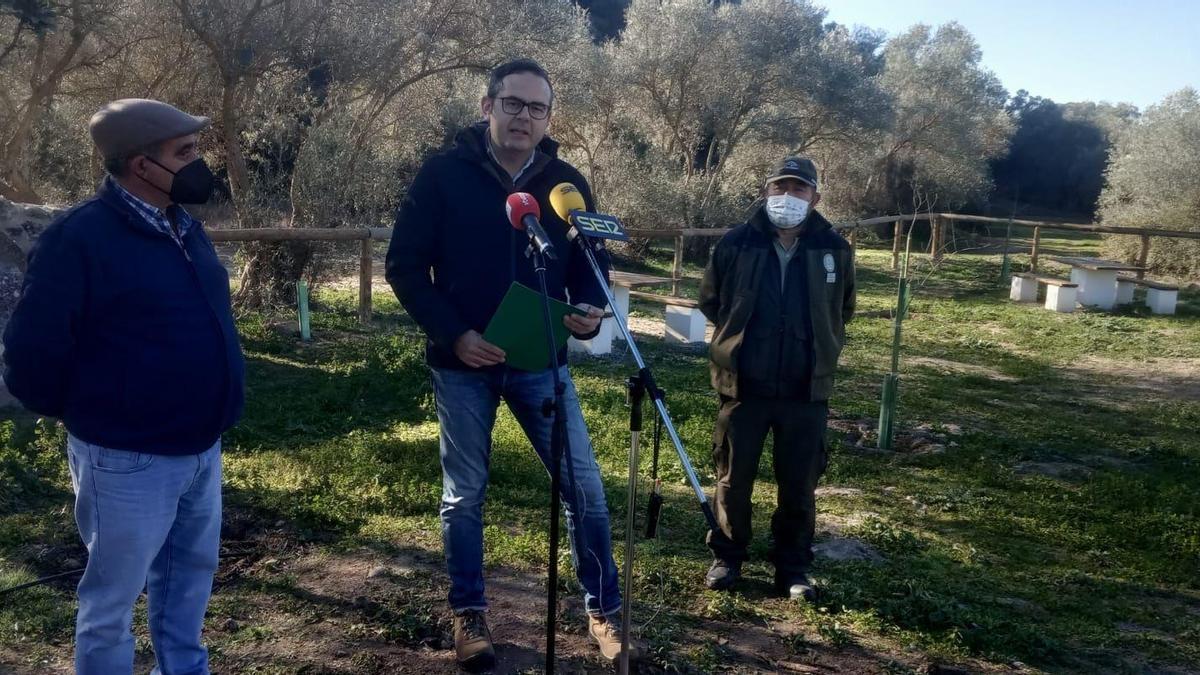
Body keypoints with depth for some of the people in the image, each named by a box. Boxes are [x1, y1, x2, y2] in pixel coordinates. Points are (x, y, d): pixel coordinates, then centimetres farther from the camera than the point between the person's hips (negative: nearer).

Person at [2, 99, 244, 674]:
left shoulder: (183, 227, 7)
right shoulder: (81, 237, -19)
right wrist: (82, 413, -1)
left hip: (201, 447, 8)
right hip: (129, 459, -8)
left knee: (190, 574, 22)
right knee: (112, 599, 10)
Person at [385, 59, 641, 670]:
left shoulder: (566, 182, 1)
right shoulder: (443, 174, -6)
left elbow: (590, 264, 7)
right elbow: (405, 265, -6)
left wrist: (589, 312, -16)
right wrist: (452, 334, -17)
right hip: (462, 362, -1)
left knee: (584, 486, 1)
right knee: (465, 494, 10)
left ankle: (604, 611, 19)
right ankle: (468, 615, 28)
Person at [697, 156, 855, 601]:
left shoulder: (834, 249, -1)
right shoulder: (736, 244, -5)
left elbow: (842, 311, 16)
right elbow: (709, 300, 10)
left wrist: (819, 349, 11)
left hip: (807, 389, 1)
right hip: (743, 384, 0)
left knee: (799, 485, 9)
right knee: (733, 478, 11)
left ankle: (793, 567, 25)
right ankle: (727, 557, 29)